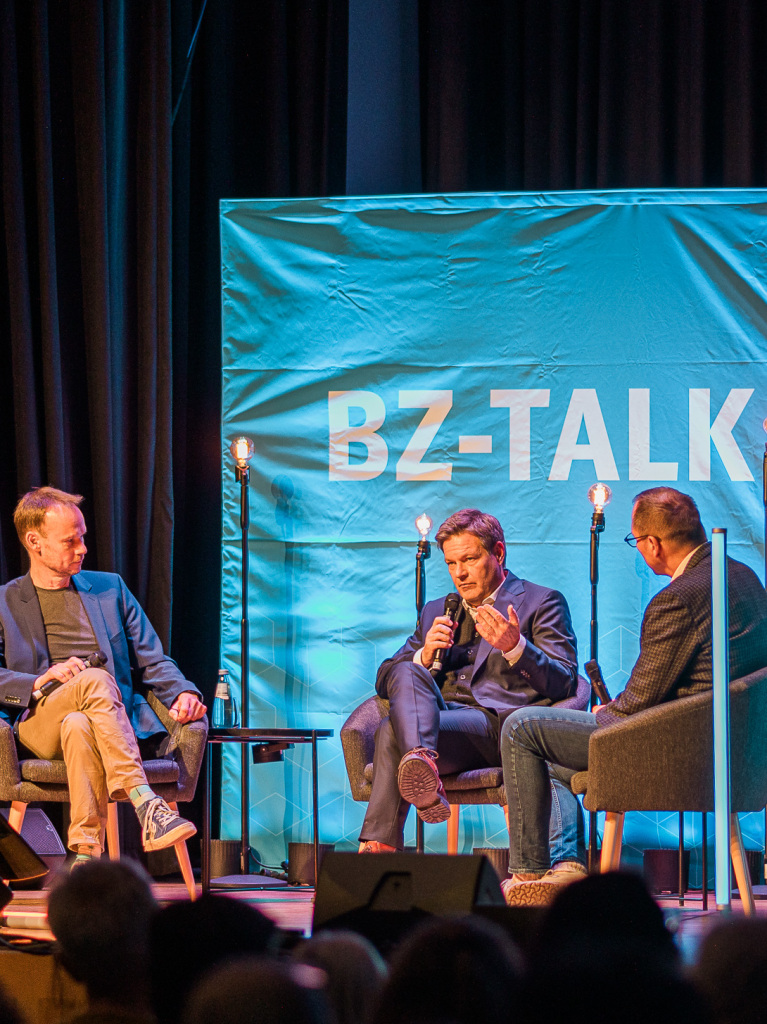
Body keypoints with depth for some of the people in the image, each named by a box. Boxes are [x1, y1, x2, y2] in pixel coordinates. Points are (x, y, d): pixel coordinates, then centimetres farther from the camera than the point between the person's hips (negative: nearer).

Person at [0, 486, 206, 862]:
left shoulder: (109, 589, 23)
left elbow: (152, 661, 18)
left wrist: (183, 692, -4)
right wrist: (40, 681, -14)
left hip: (118, 724, 2)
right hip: (39, 725, -2)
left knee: (79, 726, -38)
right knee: (95, 680, -36)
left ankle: (85, 852, -49)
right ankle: (146, 805, -48)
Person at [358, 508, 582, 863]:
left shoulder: (542, 603, 13)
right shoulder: (436, 612, 30)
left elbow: (563, 684, -1)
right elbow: (385, 680, 23)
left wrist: (514, 646, -19)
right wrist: (425, 656, 1)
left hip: (498, 720, -5)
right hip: (435, 712, 5)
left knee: (392, 732, -31)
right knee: (406, 674, -31)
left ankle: (378, 845, -42)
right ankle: (421, 762, -57)